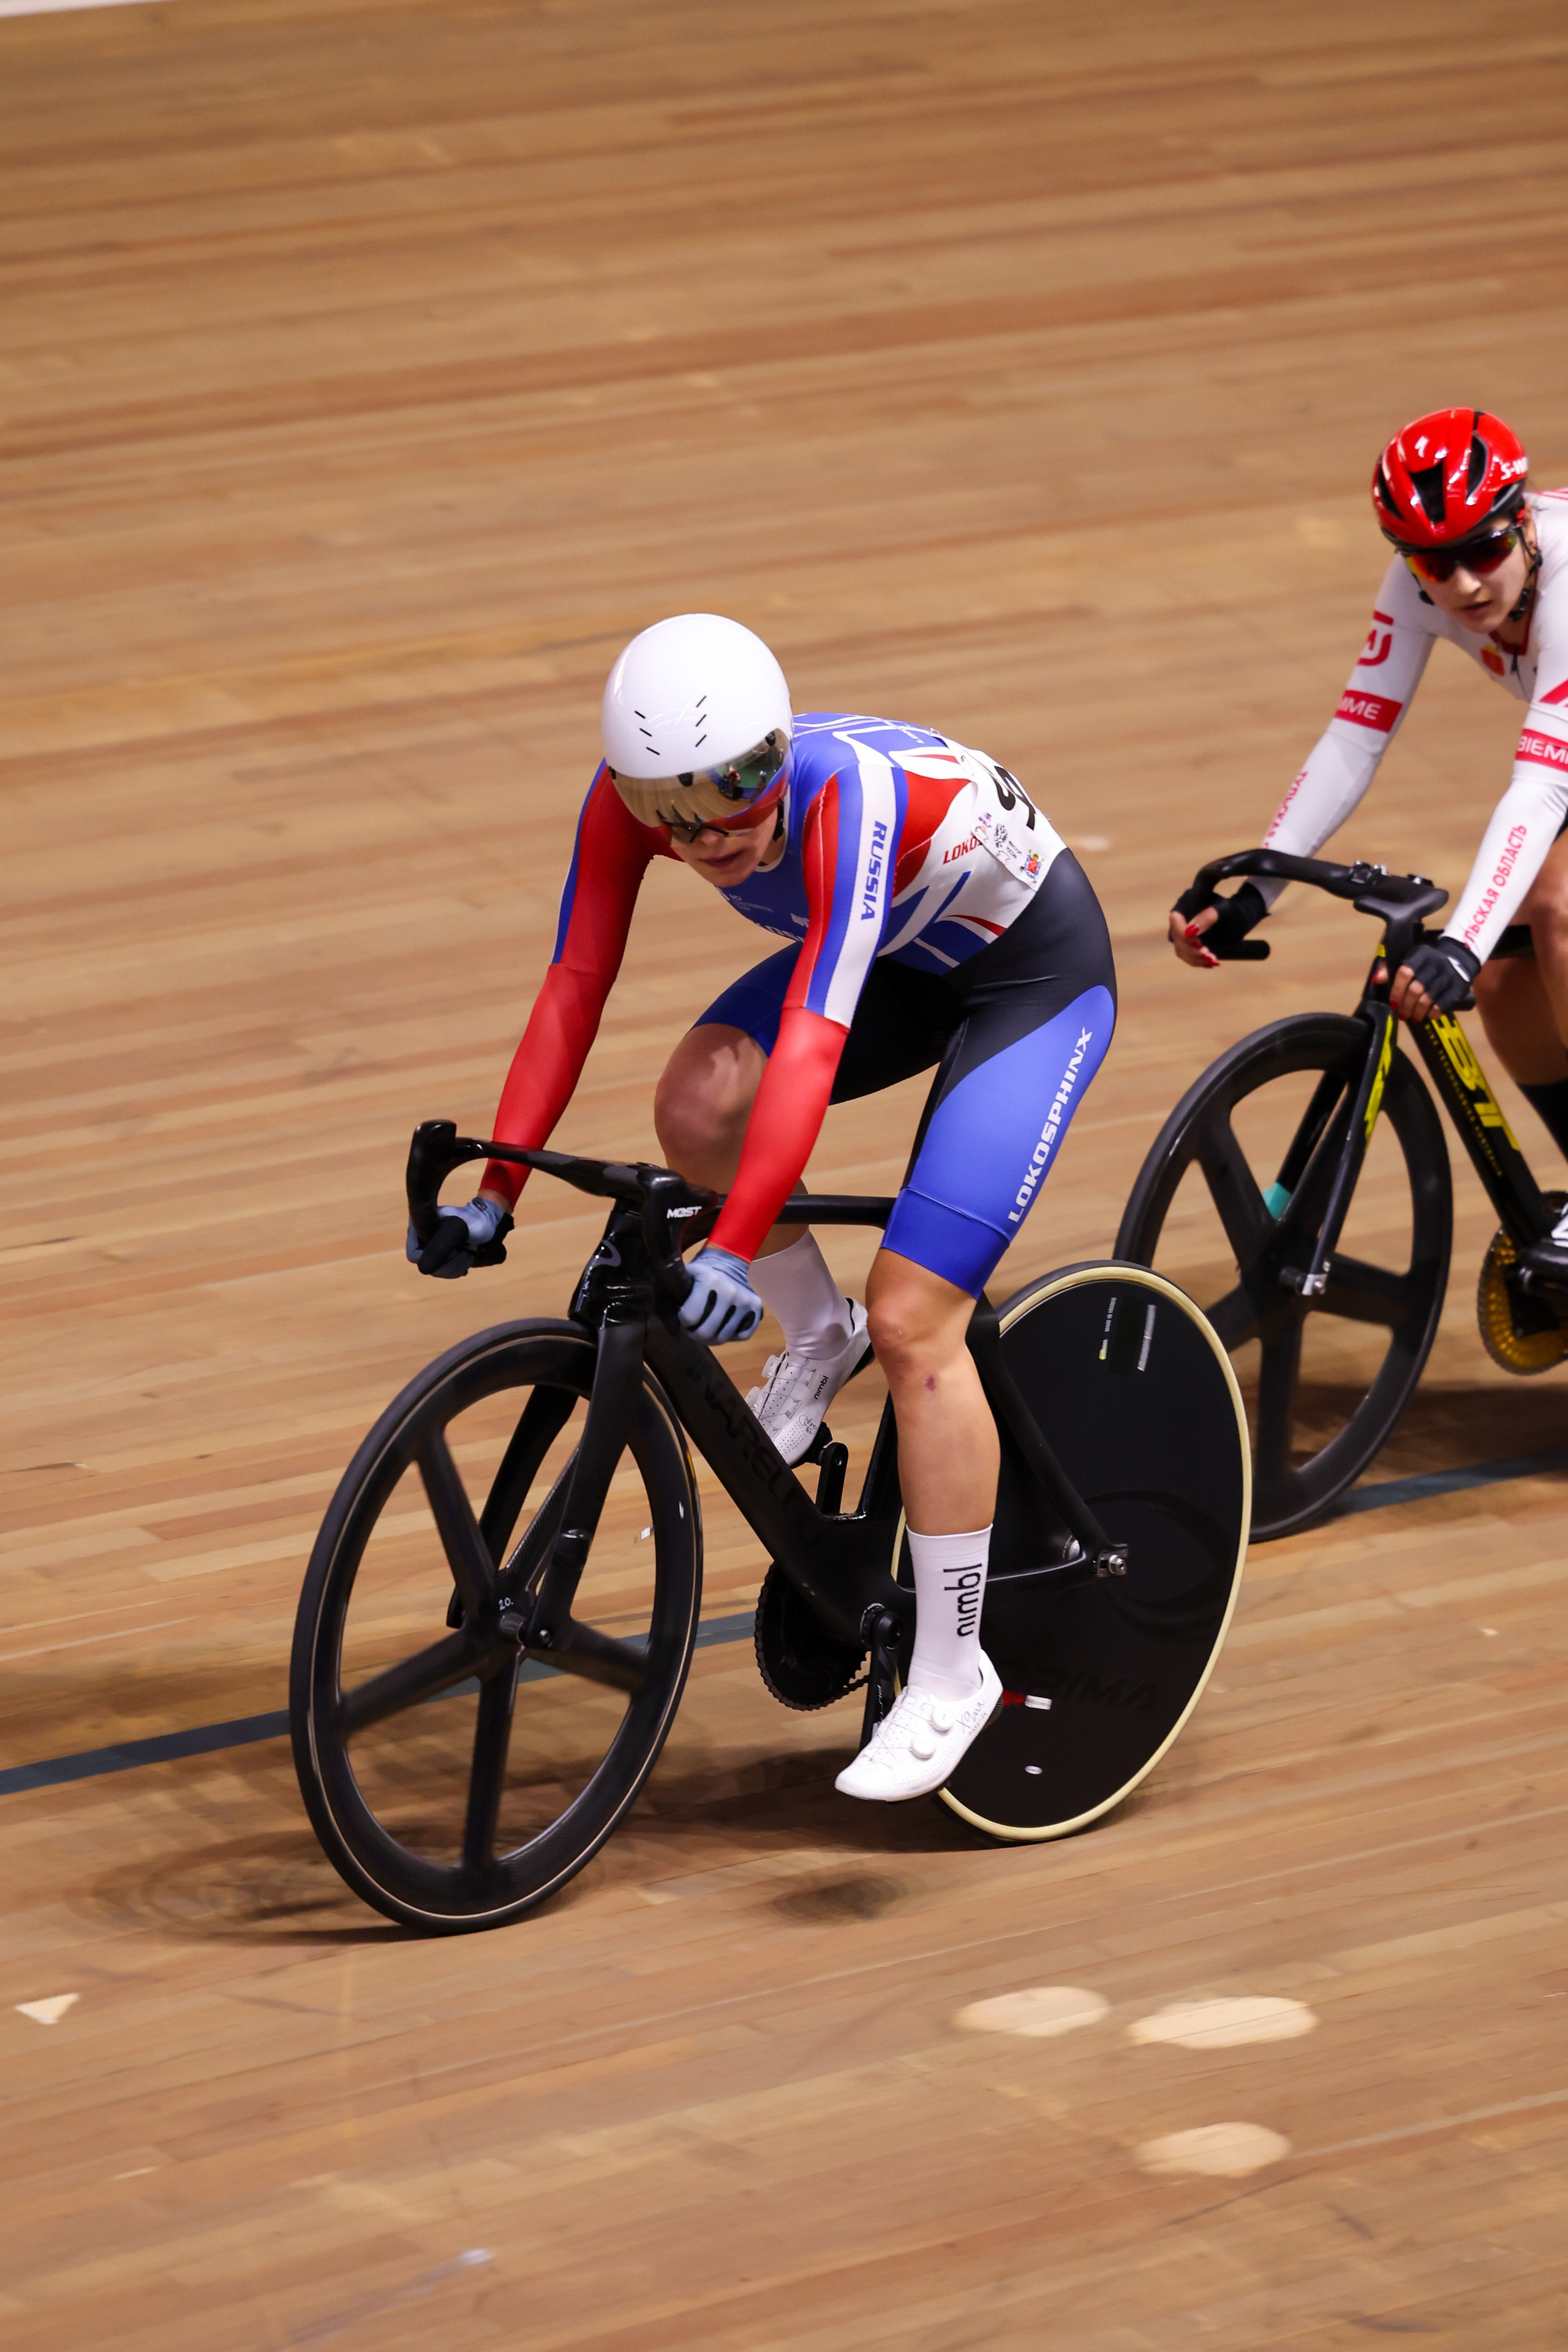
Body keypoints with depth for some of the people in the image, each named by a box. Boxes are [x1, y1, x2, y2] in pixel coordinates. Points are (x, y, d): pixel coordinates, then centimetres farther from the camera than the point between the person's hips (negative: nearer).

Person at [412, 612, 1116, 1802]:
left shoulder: (848, 793, -39)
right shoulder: (631, 794, -22)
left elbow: (812, 1044, -45)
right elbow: (574, 988, -18)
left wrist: (730, 1253, -51)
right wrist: (494, 1193, -24)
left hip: (1036, 967, -6)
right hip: (906, 953, 6)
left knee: (913, 1317, -15)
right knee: (699, 1102, -22)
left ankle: (953, 1671, -3)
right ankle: (818, 1341, 7)